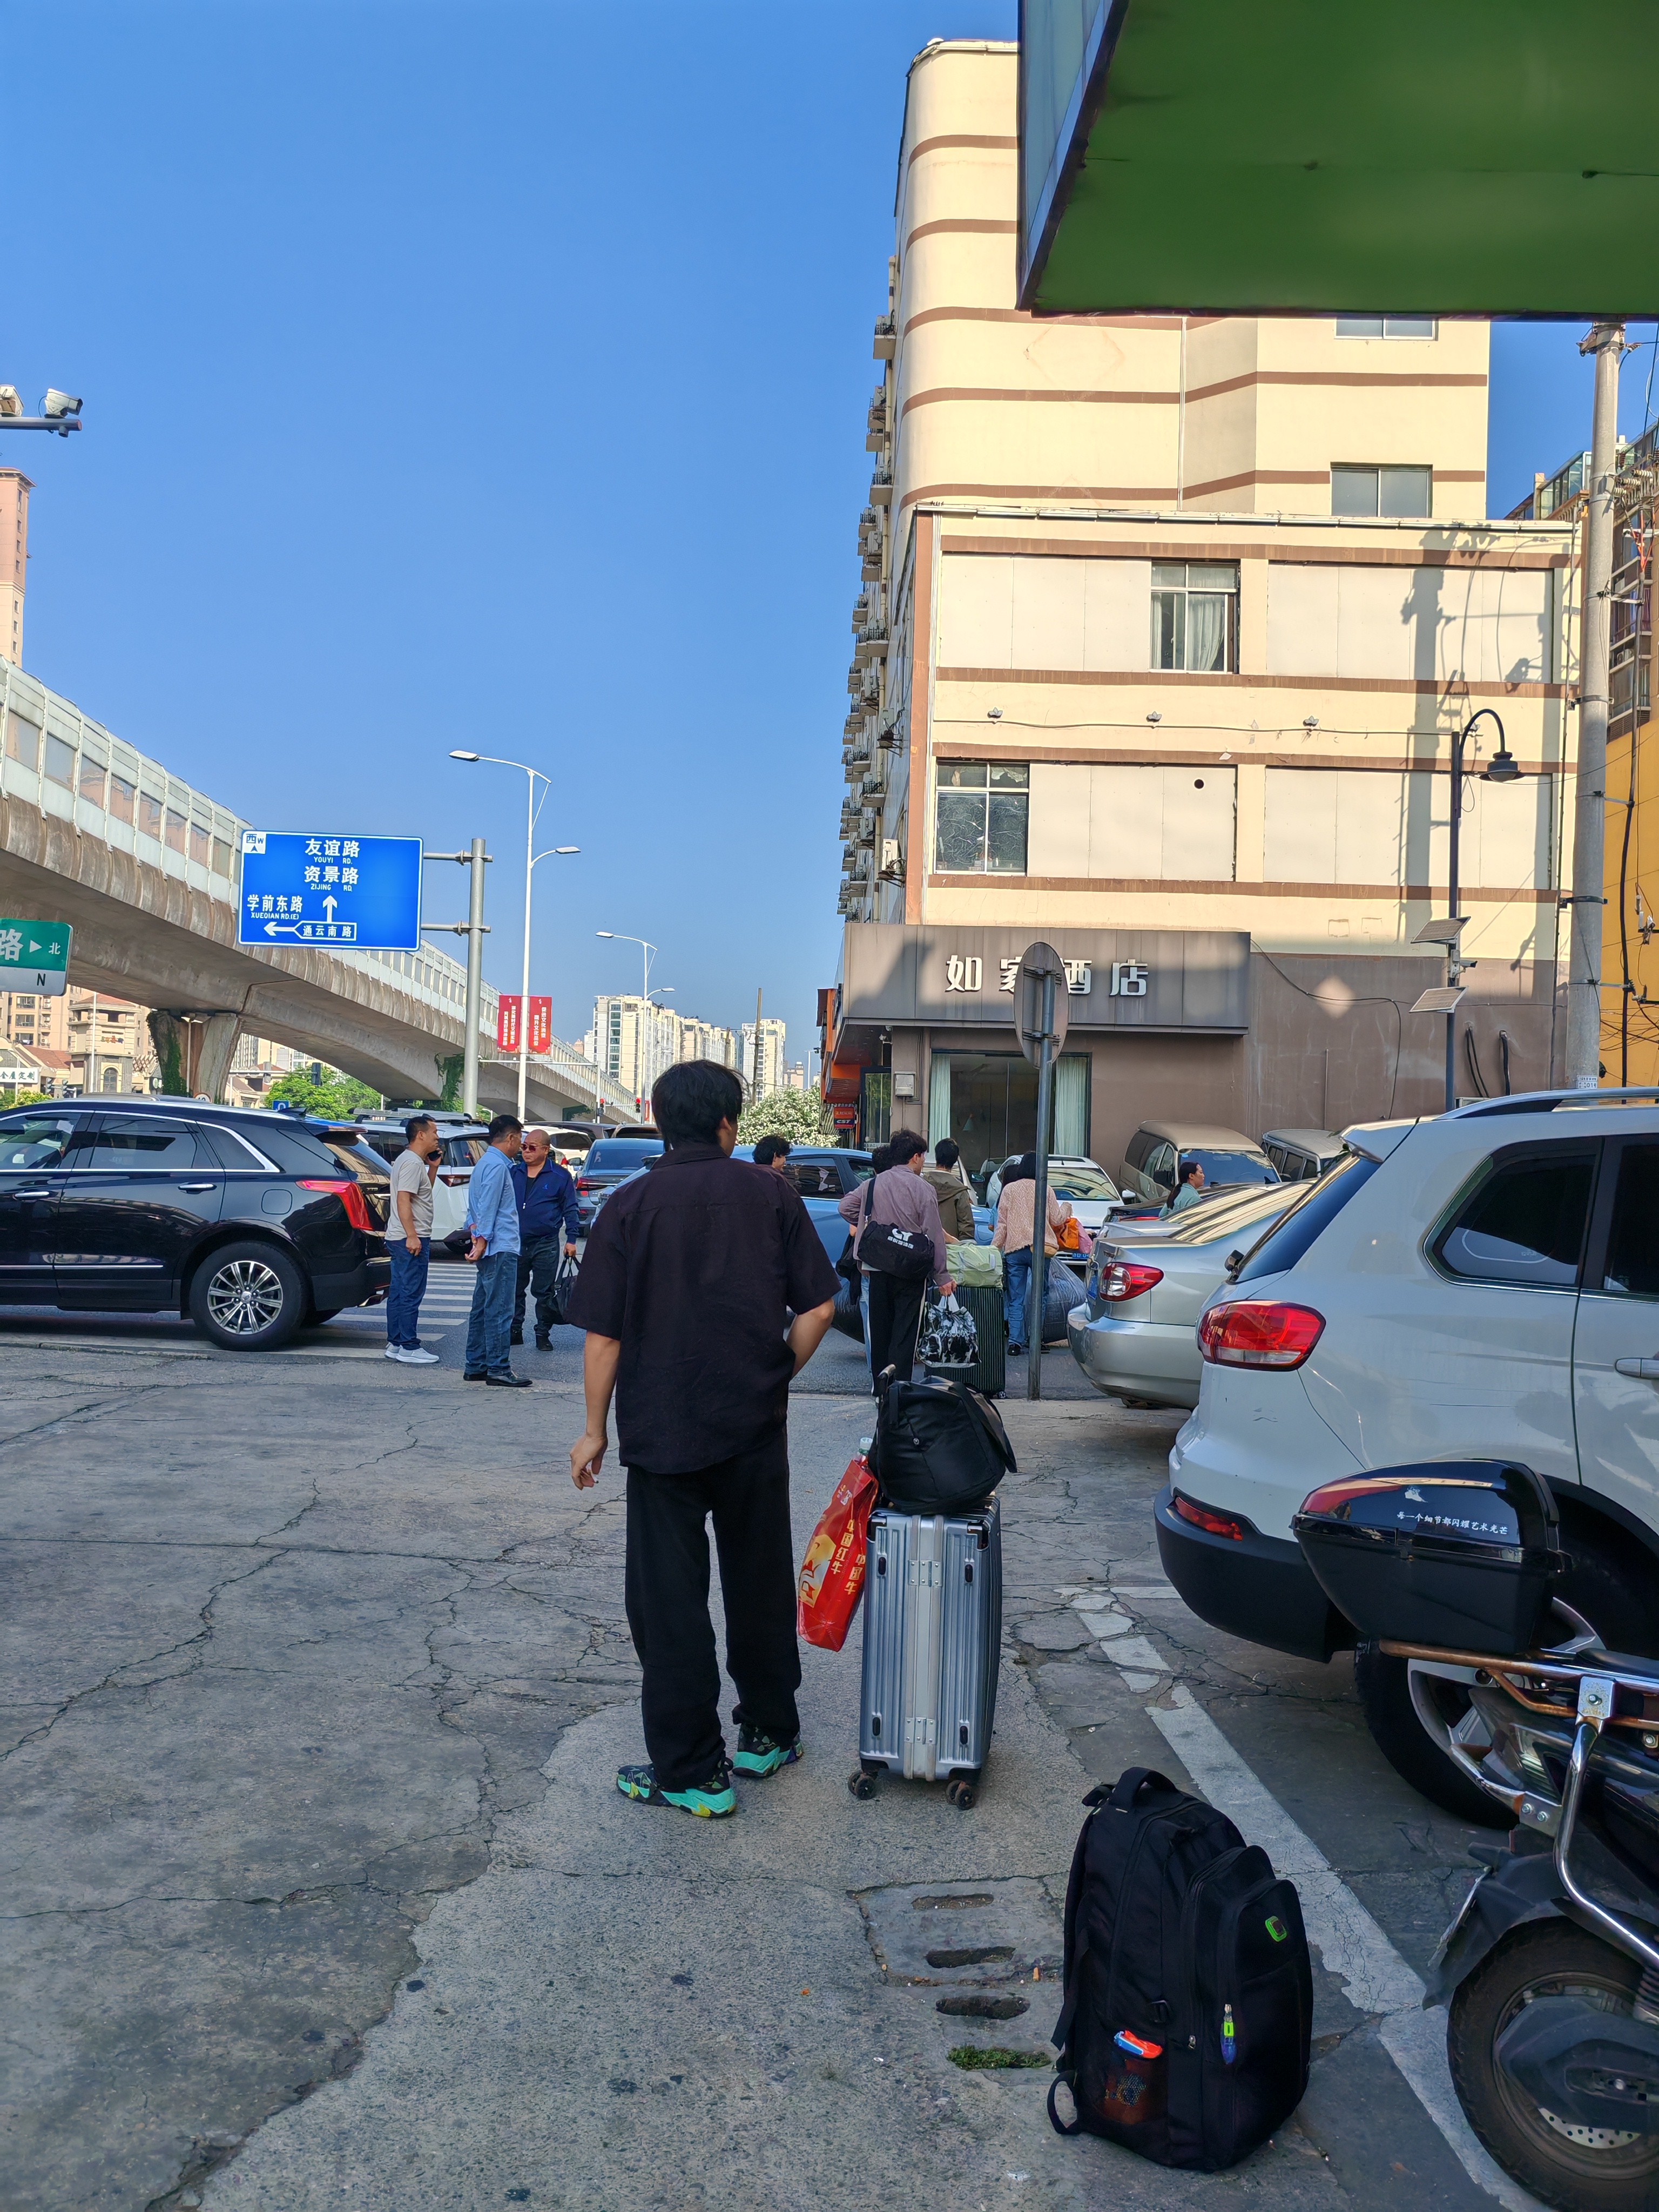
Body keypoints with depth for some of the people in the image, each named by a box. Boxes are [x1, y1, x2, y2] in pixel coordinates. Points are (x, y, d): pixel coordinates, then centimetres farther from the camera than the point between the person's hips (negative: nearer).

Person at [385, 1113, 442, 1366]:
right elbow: (403, 1200, -23)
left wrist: (433, 1167, 17)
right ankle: (409, 1347, -5)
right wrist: (412, 1236, -26)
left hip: (401, 1238, 11)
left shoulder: (410, 1160, 17)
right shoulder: (412, 1162, -15)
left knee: (399, 1294, 13)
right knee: (411, 1295, -7)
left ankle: (395, 1344, 18)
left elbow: (423, 1192, 28)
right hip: (411, 1239, -11)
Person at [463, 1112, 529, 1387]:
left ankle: (475, 1366, 17)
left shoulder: (485, 1164, 19)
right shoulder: (497, 1166, -13)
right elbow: (488, 1207, -17)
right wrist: (482, 1240, -16)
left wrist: (475, 1232, 9)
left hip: (491, 1249, 11)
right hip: (500, 1248, -11)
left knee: (483, 1309, 12)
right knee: (499, 1310, -7)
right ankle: (498, 1369, -6)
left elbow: (475, 1207, 20)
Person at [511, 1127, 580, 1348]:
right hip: (515, 1242, 3)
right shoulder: (512, 1172, 9)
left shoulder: (560, 1176, 0)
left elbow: (570, 1209, 2)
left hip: (545, 1245, -3)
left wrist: (571, 1240, -3)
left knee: (544, 1292, 2)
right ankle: (514, 1331, 17)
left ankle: (543, 1334, 10)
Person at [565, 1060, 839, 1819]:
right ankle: (768, 1734, 30)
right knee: (760, 1585, 17)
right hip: (756, 1429, 2)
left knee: (670, 1601, 6)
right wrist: (775, 1378, 11)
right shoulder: (771, 1194, -1)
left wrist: (595, 1429, 3)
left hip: (662, 1432, -2)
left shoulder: (630, 1206, -5)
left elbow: (604, 1334, -7)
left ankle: (691, 1774, 10)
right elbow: (818, 1308, -3)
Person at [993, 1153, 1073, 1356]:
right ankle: (1037, 1340, 9)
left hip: (1014, 1250, 0)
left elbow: (1001, 1224, 1)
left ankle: (1015, 1342, -2)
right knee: (1039, 1296, 11)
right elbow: (1056, 1220, 10)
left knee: (1016, 1299, 4)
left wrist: (994, 1248, 7)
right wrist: (1067, 1207, 30)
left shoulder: (1009, 1189, 2)